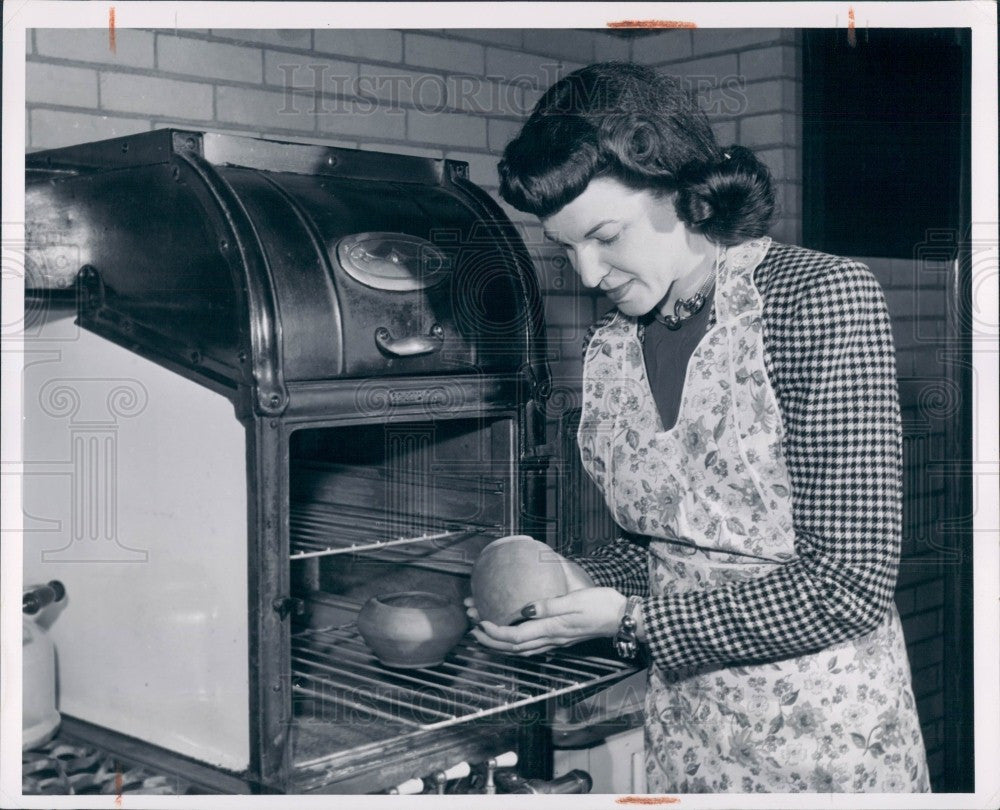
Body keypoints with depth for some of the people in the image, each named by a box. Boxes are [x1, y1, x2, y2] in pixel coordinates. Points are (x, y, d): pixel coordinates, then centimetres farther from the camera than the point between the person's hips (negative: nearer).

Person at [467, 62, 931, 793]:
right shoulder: (611, 350, 1)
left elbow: (851, 585, -21)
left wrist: (628, 618, -18)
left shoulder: (823, 297, -17)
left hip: (826, 732, -5)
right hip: (683, 730, 5)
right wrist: (578, 584, -7)